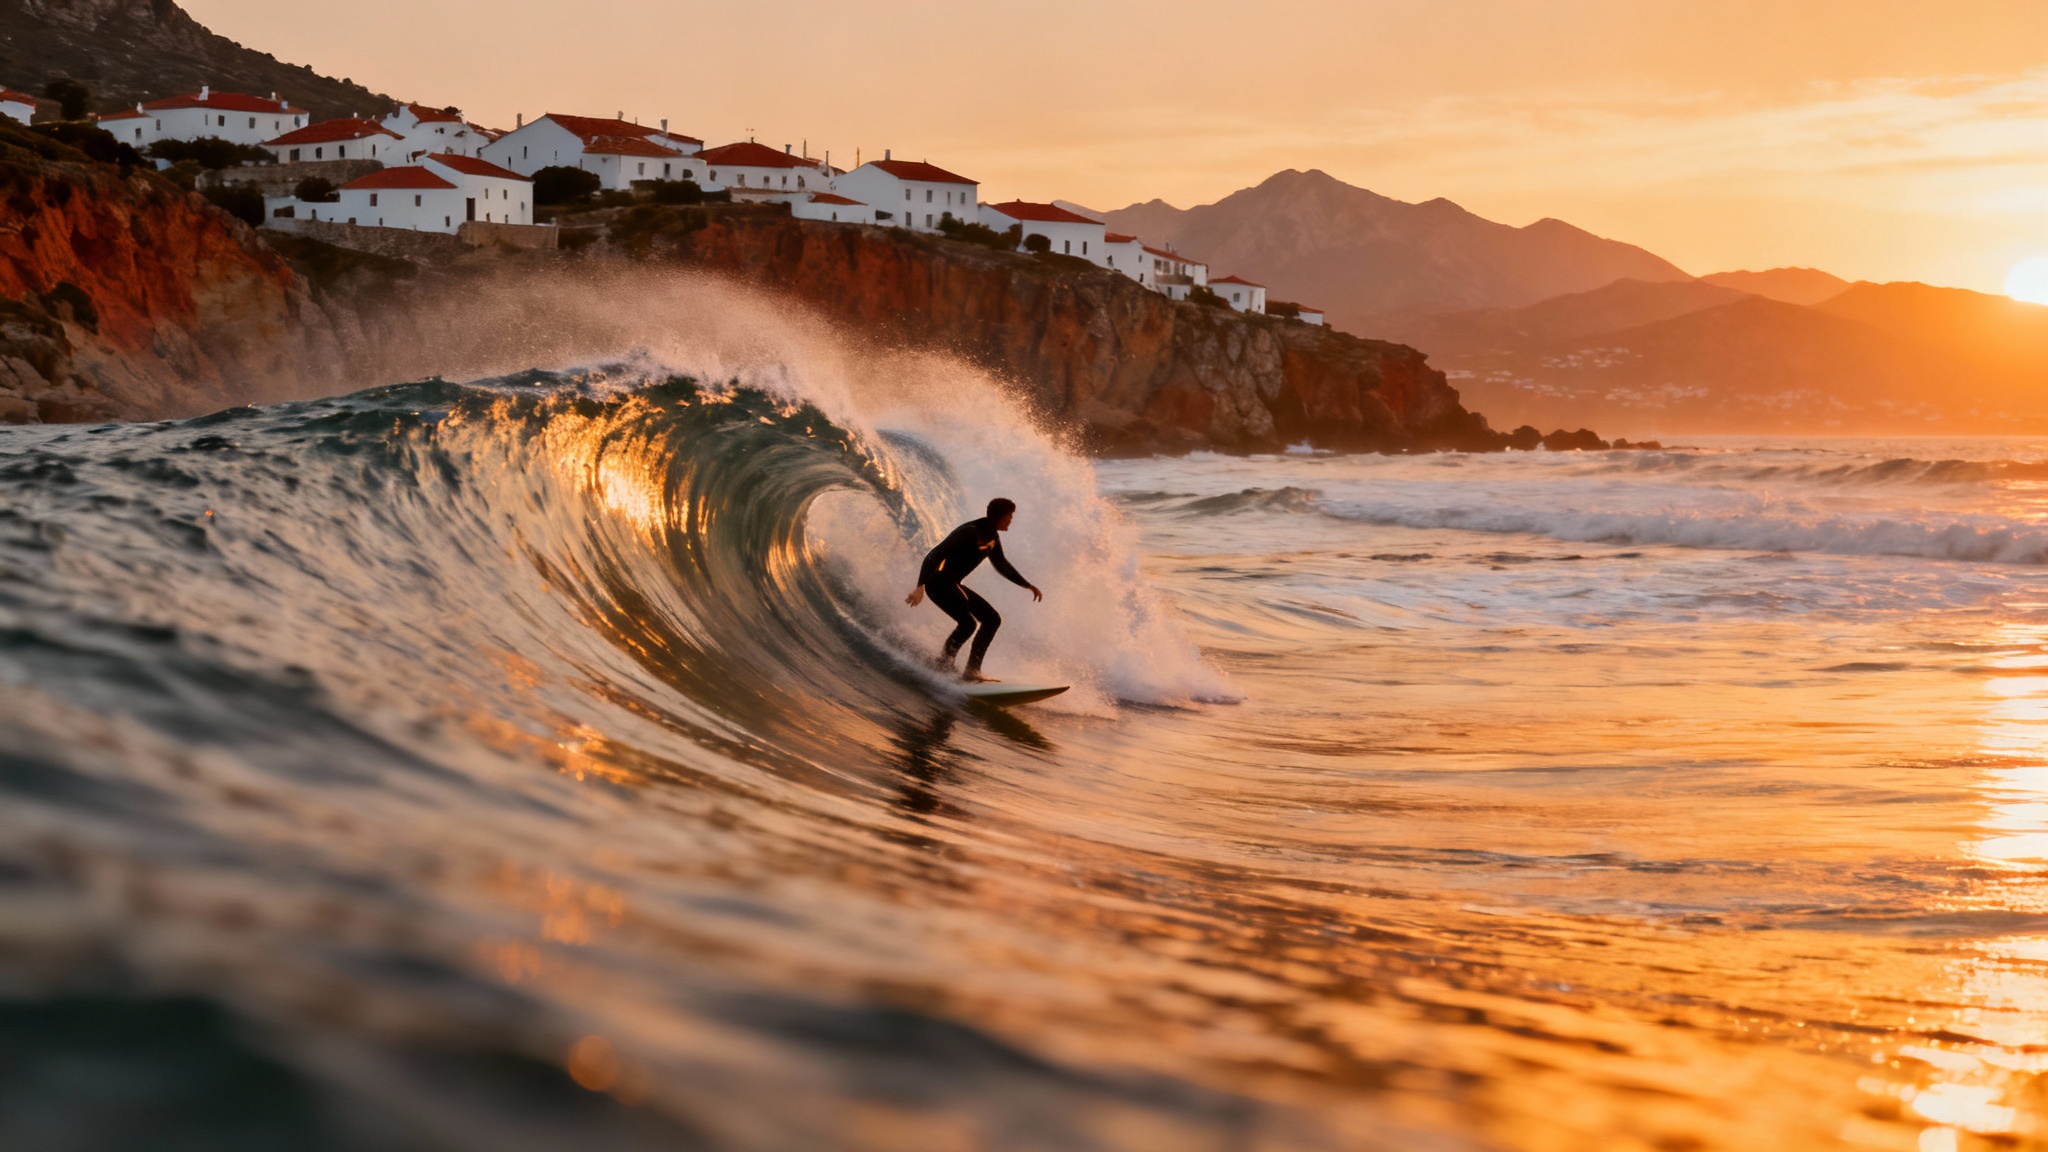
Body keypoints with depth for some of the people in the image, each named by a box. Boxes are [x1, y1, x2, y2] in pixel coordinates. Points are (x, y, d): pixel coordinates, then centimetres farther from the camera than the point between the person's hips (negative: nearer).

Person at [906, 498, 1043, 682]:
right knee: (967, 622, -26)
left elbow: (1002, 566, 28)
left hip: (952, 585, 10)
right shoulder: (970, 532, -20)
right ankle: (943, 664, -9)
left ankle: (972, 670, 4)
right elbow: (933, 556, -26)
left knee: (992, 619, 6)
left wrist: (1027, 585, 27)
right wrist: (920, 587, -35)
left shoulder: (992, 539, 8)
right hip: (938, 582, -10)